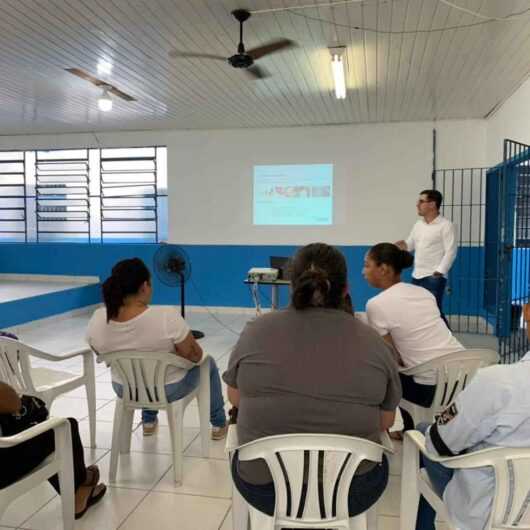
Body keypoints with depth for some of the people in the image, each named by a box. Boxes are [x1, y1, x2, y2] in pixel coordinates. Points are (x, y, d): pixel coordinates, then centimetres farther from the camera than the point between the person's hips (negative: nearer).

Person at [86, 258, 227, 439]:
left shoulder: (97, 320, -18)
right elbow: (196, 356, -19)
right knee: (208, 363, 26)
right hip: (170, 390, -4)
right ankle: (219, 424, 38)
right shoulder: (166, 317, -32)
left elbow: (104, 354, 1)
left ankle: (149, 422, 51)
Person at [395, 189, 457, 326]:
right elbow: (410, 244, 18)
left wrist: (439, 272, -19)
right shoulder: (418, 224, 12)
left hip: (434, 277, -7)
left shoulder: (446, 225, -9)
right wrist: (403, 245, -6)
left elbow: (450, 252, -13)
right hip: (417, 276, 7)